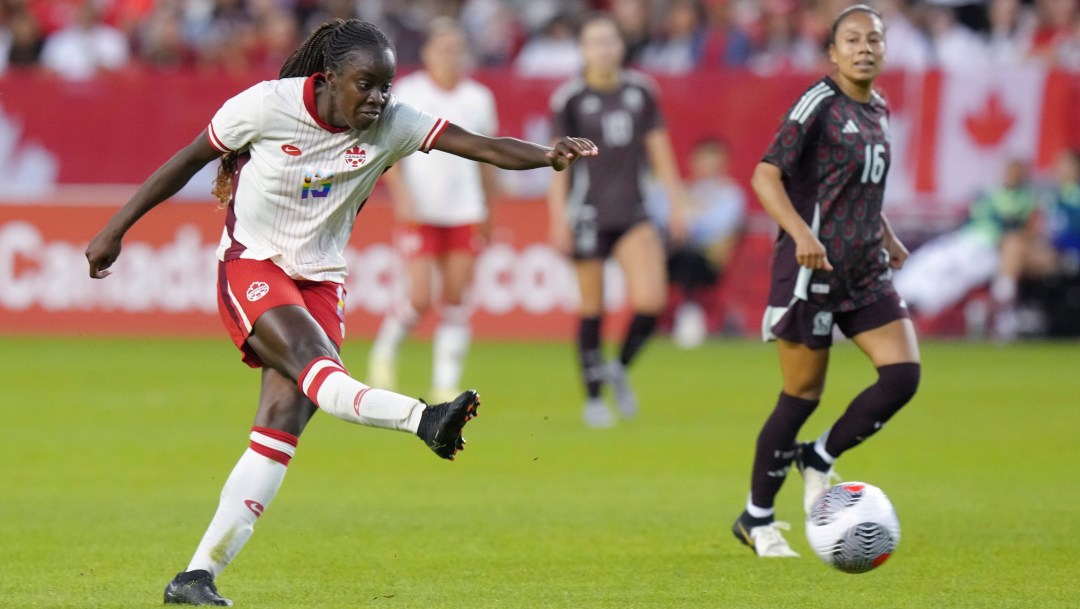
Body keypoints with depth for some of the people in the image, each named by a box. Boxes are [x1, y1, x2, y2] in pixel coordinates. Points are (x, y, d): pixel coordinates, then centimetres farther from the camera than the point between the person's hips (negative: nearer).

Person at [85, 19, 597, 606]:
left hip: (319, 280, 3)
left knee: (286, 417, -10)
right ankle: (424, 418, -58)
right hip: (251, 266, -3)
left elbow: (482, 145, -18)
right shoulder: (267, 105, -14)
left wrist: (546, 155, -37)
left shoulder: (390, 124, -8)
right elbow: (188, 160, -2)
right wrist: (115, 230, 1)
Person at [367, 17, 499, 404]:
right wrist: (402, 195, -15)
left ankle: (446, 386, 4)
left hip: (465, 213, 3)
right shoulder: (407, 94, -3)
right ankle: (385, 349, 18)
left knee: (456, 299, -1)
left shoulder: (478, 98, 7)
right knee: (420, 299, -11)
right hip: (420, 213, -3)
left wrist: (489, 210, 17)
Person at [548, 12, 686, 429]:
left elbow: (659, 148, 11)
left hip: (633, 212, 3)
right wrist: (559, 219, -7)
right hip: (589, 213, -3)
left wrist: (675, 202, 8)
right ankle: (593, 398, 16)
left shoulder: (640, 91, 6)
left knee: (651, 300, -13)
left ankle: (620, 368, 14)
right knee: (592, 308, 2)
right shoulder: (570, 98, -4)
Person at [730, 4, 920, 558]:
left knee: (904, 374, -8)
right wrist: (801, 232, -30)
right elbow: (765, 175, -17)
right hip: (813, 269, -7)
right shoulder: (819, 103, -11)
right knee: (802, 396, -1)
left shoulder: (877, 111, 12)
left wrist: (887, 238, 22)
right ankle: (756, 520, 14)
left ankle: (819, 459, 13)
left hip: (866, 272, 7)